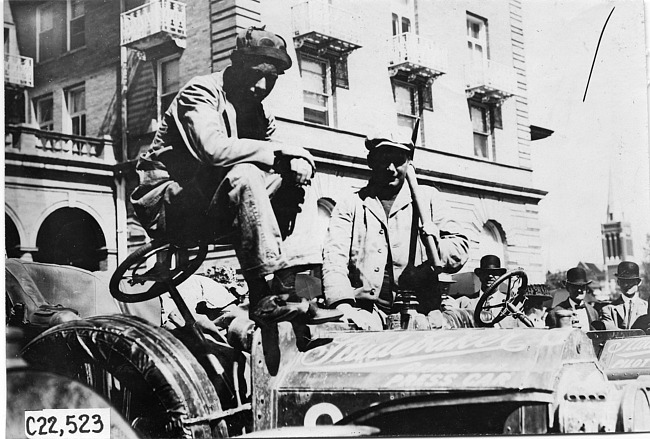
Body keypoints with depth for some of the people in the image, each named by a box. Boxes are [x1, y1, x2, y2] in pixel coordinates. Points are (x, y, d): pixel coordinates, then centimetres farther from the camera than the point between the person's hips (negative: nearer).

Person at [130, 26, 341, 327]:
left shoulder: (259, 115, 14)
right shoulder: (200, 93, -11)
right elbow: (215, 149, -29)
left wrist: (299, 162, -20)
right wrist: (281, 153, -25)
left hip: (211, 212, 8)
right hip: (168, 205, -8)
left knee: (297, 188, -5)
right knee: (244, 174, -33)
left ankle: (285, 290, -19)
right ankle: (262, 299, -36)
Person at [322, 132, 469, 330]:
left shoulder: (429, 198, 21)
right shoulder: (350, 204, 17)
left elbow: (460, 249, 16)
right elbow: (334, 257, 2)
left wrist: (437, 245, -10)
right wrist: (343, 304, -17)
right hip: (366, 310, -2)